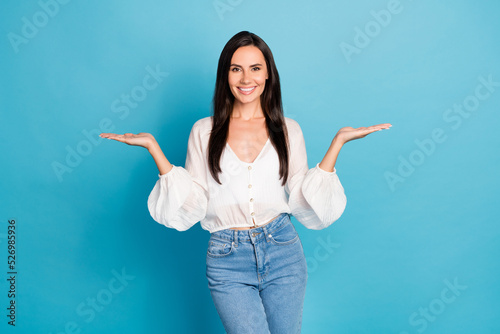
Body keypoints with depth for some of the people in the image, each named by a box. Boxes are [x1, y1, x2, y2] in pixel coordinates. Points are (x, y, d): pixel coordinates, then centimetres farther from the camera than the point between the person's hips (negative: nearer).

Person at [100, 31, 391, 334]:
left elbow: (305, 202, 0)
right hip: (227, 258, -1)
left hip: (282, 252, 2)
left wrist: (338, 142, -4)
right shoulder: (204, 131, 4)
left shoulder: (288, 129, 6)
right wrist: (153, 148, -6)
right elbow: (189, 206, -1)